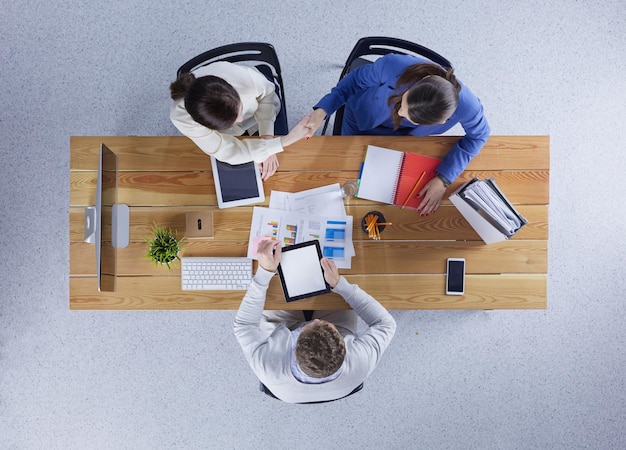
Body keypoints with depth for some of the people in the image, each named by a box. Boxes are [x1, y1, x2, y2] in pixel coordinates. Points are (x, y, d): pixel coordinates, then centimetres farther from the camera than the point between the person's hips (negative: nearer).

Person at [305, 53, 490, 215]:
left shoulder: (466, 106, -40)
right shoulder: (393, 66, -44)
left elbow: (478, 135, -17)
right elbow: (355, 80, -23)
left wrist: (443, 180, -25)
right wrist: (322, 110, -34)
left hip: (404, 136, 1)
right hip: (361, 120, 0)